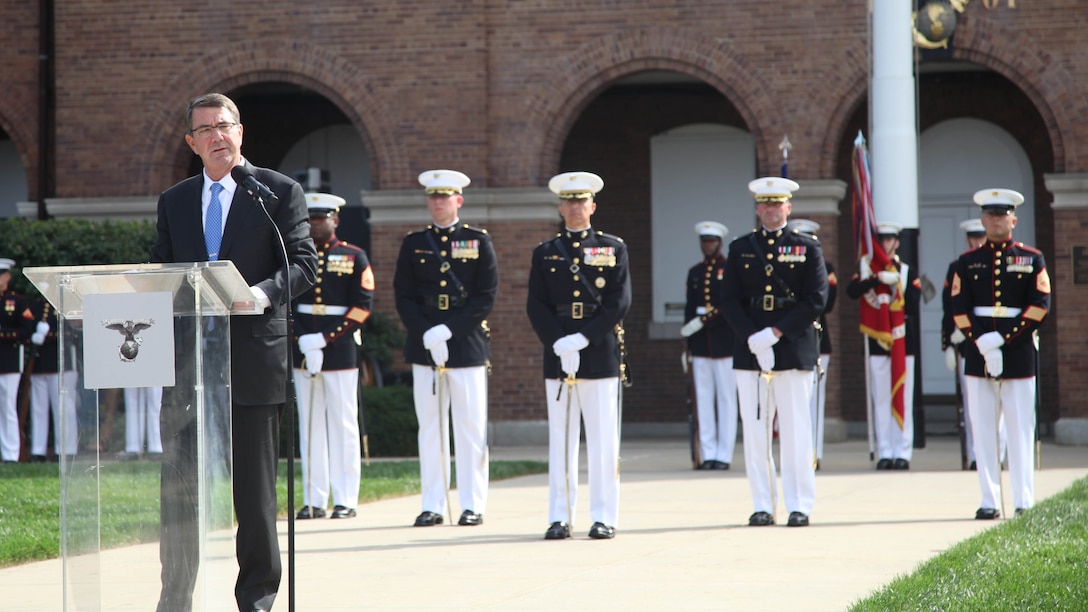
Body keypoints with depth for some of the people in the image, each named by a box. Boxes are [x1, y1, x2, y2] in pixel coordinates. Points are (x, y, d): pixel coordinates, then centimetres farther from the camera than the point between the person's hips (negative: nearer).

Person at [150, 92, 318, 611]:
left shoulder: (279, 192, 4)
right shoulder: (173, 202, 16)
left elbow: (302, 262, -3)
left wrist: (264, 292, -21)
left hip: (252, 351, -3)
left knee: (254, 485, 2)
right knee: (178, 481, 0)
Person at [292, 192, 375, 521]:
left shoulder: (355, 258, 3)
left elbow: (363, 305, -3)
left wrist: (327, 339, -12)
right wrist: (302, 341, -8)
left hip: (341, 350, -3)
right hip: (303, 351, 3)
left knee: (343, 424, -2)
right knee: (310, 424, 4)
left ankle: (345, 500, 1)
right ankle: (313, 500, 6)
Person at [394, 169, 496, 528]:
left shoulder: (478, 242, 4)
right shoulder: (413, 244, 10)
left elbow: (486, 297, -2)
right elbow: (403, 297, 6)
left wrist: (449, 331, -13)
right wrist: (426, 334, -10)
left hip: (467, 345, -2)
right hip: (424, 347, 2)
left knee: (470, 428, -2)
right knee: (430, 427, 3)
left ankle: (473, 505, 2)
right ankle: (433, 505, 6)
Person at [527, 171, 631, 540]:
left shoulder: (613, 249, 6)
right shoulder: (545, 253, 12)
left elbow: (620, 303, -2)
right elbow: (536, 305, 5)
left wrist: (584, 338, -12)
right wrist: (557, 341, -11)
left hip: (600, 354, -2)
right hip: (557, 356, 2)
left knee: (603, 439, -2)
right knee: (560, 439, 2)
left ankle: (604, 517, 2)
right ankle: (560, 517, 5)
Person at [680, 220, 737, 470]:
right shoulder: (694, 272, 15)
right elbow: (690, 309, 15)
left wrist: (703, 321, -13)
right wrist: (688, 345, 9)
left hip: (725, 344, -4)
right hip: (700, 345, 4)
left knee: (726, 399, -2)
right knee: (703, 400, 2)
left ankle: (724, 455, 0)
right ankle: (708, 454, 5)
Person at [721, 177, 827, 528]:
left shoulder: (807, 248, 5)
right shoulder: (740, 249, 11)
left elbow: (816, 301, -4)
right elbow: (731, 302, 5)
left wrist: (776, 333, -12)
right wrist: (752, 339, -10)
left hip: (794, 350, -2)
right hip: (749, 352, 2)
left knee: (796, 431, -2)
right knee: (755, 431, 1)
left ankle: (799, 506, 3)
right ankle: (762, 506, 6)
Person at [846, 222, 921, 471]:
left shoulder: (909, 272, 7)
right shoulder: (867, 269, 7)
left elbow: (914, 307, -1)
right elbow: (852, 291, -12)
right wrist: (877, 278, -23)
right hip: (877, 342, 1)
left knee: (903, 399, -1)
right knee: (881, 399, 1)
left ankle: (903, 453, 1)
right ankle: (885, 453, 4)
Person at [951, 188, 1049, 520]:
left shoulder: (1032, 259, 5)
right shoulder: (967, 262, 9)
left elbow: (1041, 306, -3)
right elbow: (959, 309, 2)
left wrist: (1003, 340, -12)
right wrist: (982, 344, -13)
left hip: (1019, 354, -1)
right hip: (979, 356, 2)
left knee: (1020, 429, -1)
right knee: (983, 430, 0)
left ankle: (1024, 501, 2)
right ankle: (990, 501, 4)